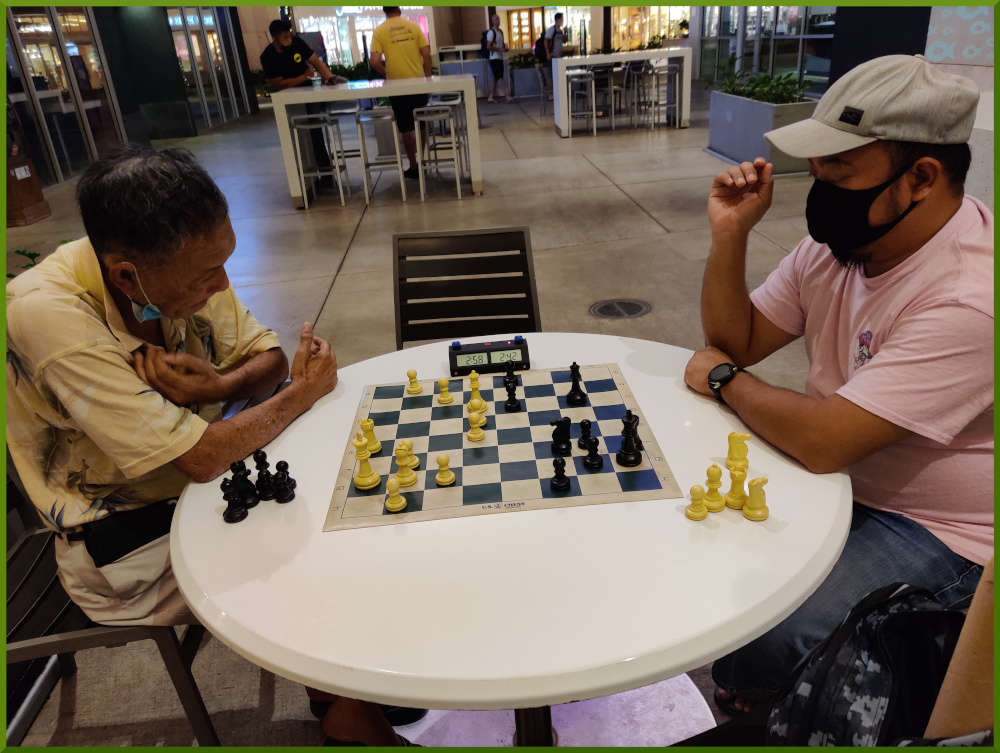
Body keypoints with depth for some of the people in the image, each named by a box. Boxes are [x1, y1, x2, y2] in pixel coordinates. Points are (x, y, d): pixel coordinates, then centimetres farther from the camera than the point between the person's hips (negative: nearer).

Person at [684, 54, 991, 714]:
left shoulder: (969, 297, -31)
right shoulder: (840, 240, -4)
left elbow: (823, 440, -35)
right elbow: (738, 341, 0)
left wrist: (724, 378, -17)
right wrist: (729, 237, -15)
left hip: (935, 530, -7)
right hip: (835, 469, 8)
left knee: (755, 640, -22)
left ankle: (756, 707, 18)